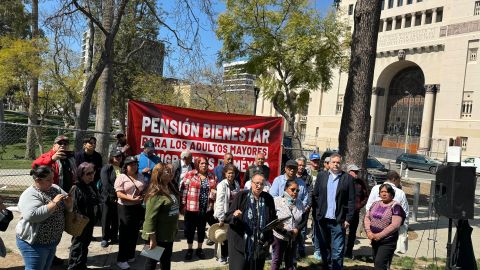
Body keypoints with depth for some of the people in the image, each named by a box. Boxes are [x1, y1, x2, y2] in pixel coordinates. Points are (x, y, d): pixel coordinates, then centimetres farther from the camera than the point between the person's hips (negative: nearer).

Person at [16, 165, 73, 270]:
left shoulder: (55, 188, 3)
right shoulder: (30, 195, -18)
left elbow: (68, 208, 10)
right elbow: (33, 215, -34)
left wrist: (68, 203, -13)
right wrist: (54, 203, -29)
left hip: (52, 241, 7)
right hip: (34, 243, -7)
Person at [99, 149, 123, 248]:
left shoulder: (123, 169, 9)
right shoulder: (106, 168, -4)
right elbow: (106, 184, -13)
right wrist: (114, 195, -17)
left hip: (119, 198, 4)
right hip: (108, 198, -3)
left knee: (116, 219, 10)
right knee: (106, 219, 6)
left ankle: (114, 237, 23)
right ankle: (104, 238, 17)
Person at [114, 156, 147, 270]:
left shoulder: (140, 176, 8)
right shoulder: (121, 177, -10)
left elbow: (144, 189, 18)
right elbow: (119, 194, -17)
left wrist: (144, 195, -4)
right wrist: (133, 199, -26)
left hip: (138, 207, 6)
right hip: (125, 208, -6)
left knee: (134, 232, 15)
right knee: (124, 233, 2)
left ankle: (130, 255, 31)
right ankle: (121, 259, 13)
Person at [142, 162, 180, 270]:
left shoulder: (170, 188, 4)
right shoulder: (156, 193, -22)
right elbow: (150, 217, -24)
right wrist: (152, 238, -25)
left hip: (168, 234, 8)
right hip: (157, 236, -8)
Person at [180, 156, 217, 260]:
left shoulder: (212, 176, 4)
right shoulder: (190, 174, -6)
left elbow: (215, 189, 15)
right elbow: (184, 189, -6)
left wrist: (214, 192, -8)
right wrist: (183, 204, -8)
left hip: (206, 208, 3)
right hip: (191, 207, -3)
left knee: (202, 229, 14)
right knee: (190, 229, 9)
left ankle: (199, 249, 30)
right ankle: (190, 249, 26)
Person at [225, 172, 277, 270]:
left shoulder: (268, 199, 2)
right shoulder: (241, 196, -7)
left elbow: (273, 219, 13)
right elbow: (227, 217, -6)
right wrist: (234, 216, -26)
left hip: (260, 245, 3)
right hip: (240, 244, -3)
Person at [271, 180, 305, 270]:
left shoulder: (299, 203, 3)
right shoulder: (277, 201, -11)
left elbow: (304, 220, 8)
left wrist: (298, 229, -9)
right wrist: (276, 224, -29)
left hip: (293, 238, 4)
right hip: (279, 236, -4)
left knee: (290, 262, 18)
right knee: (276, 260, 8)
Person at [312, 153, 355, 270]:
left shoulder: (347, 178, -1)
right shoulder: (321, 176, 7)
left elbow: (351, 201, -3)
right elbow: (315, 196, 6)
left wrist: (348, 219, -8)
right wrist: (317, 214, 0)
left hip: (338, 221, -3)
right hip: (322, 219, 3)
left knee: (337, 251, 1)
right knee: (324, 247, 15)